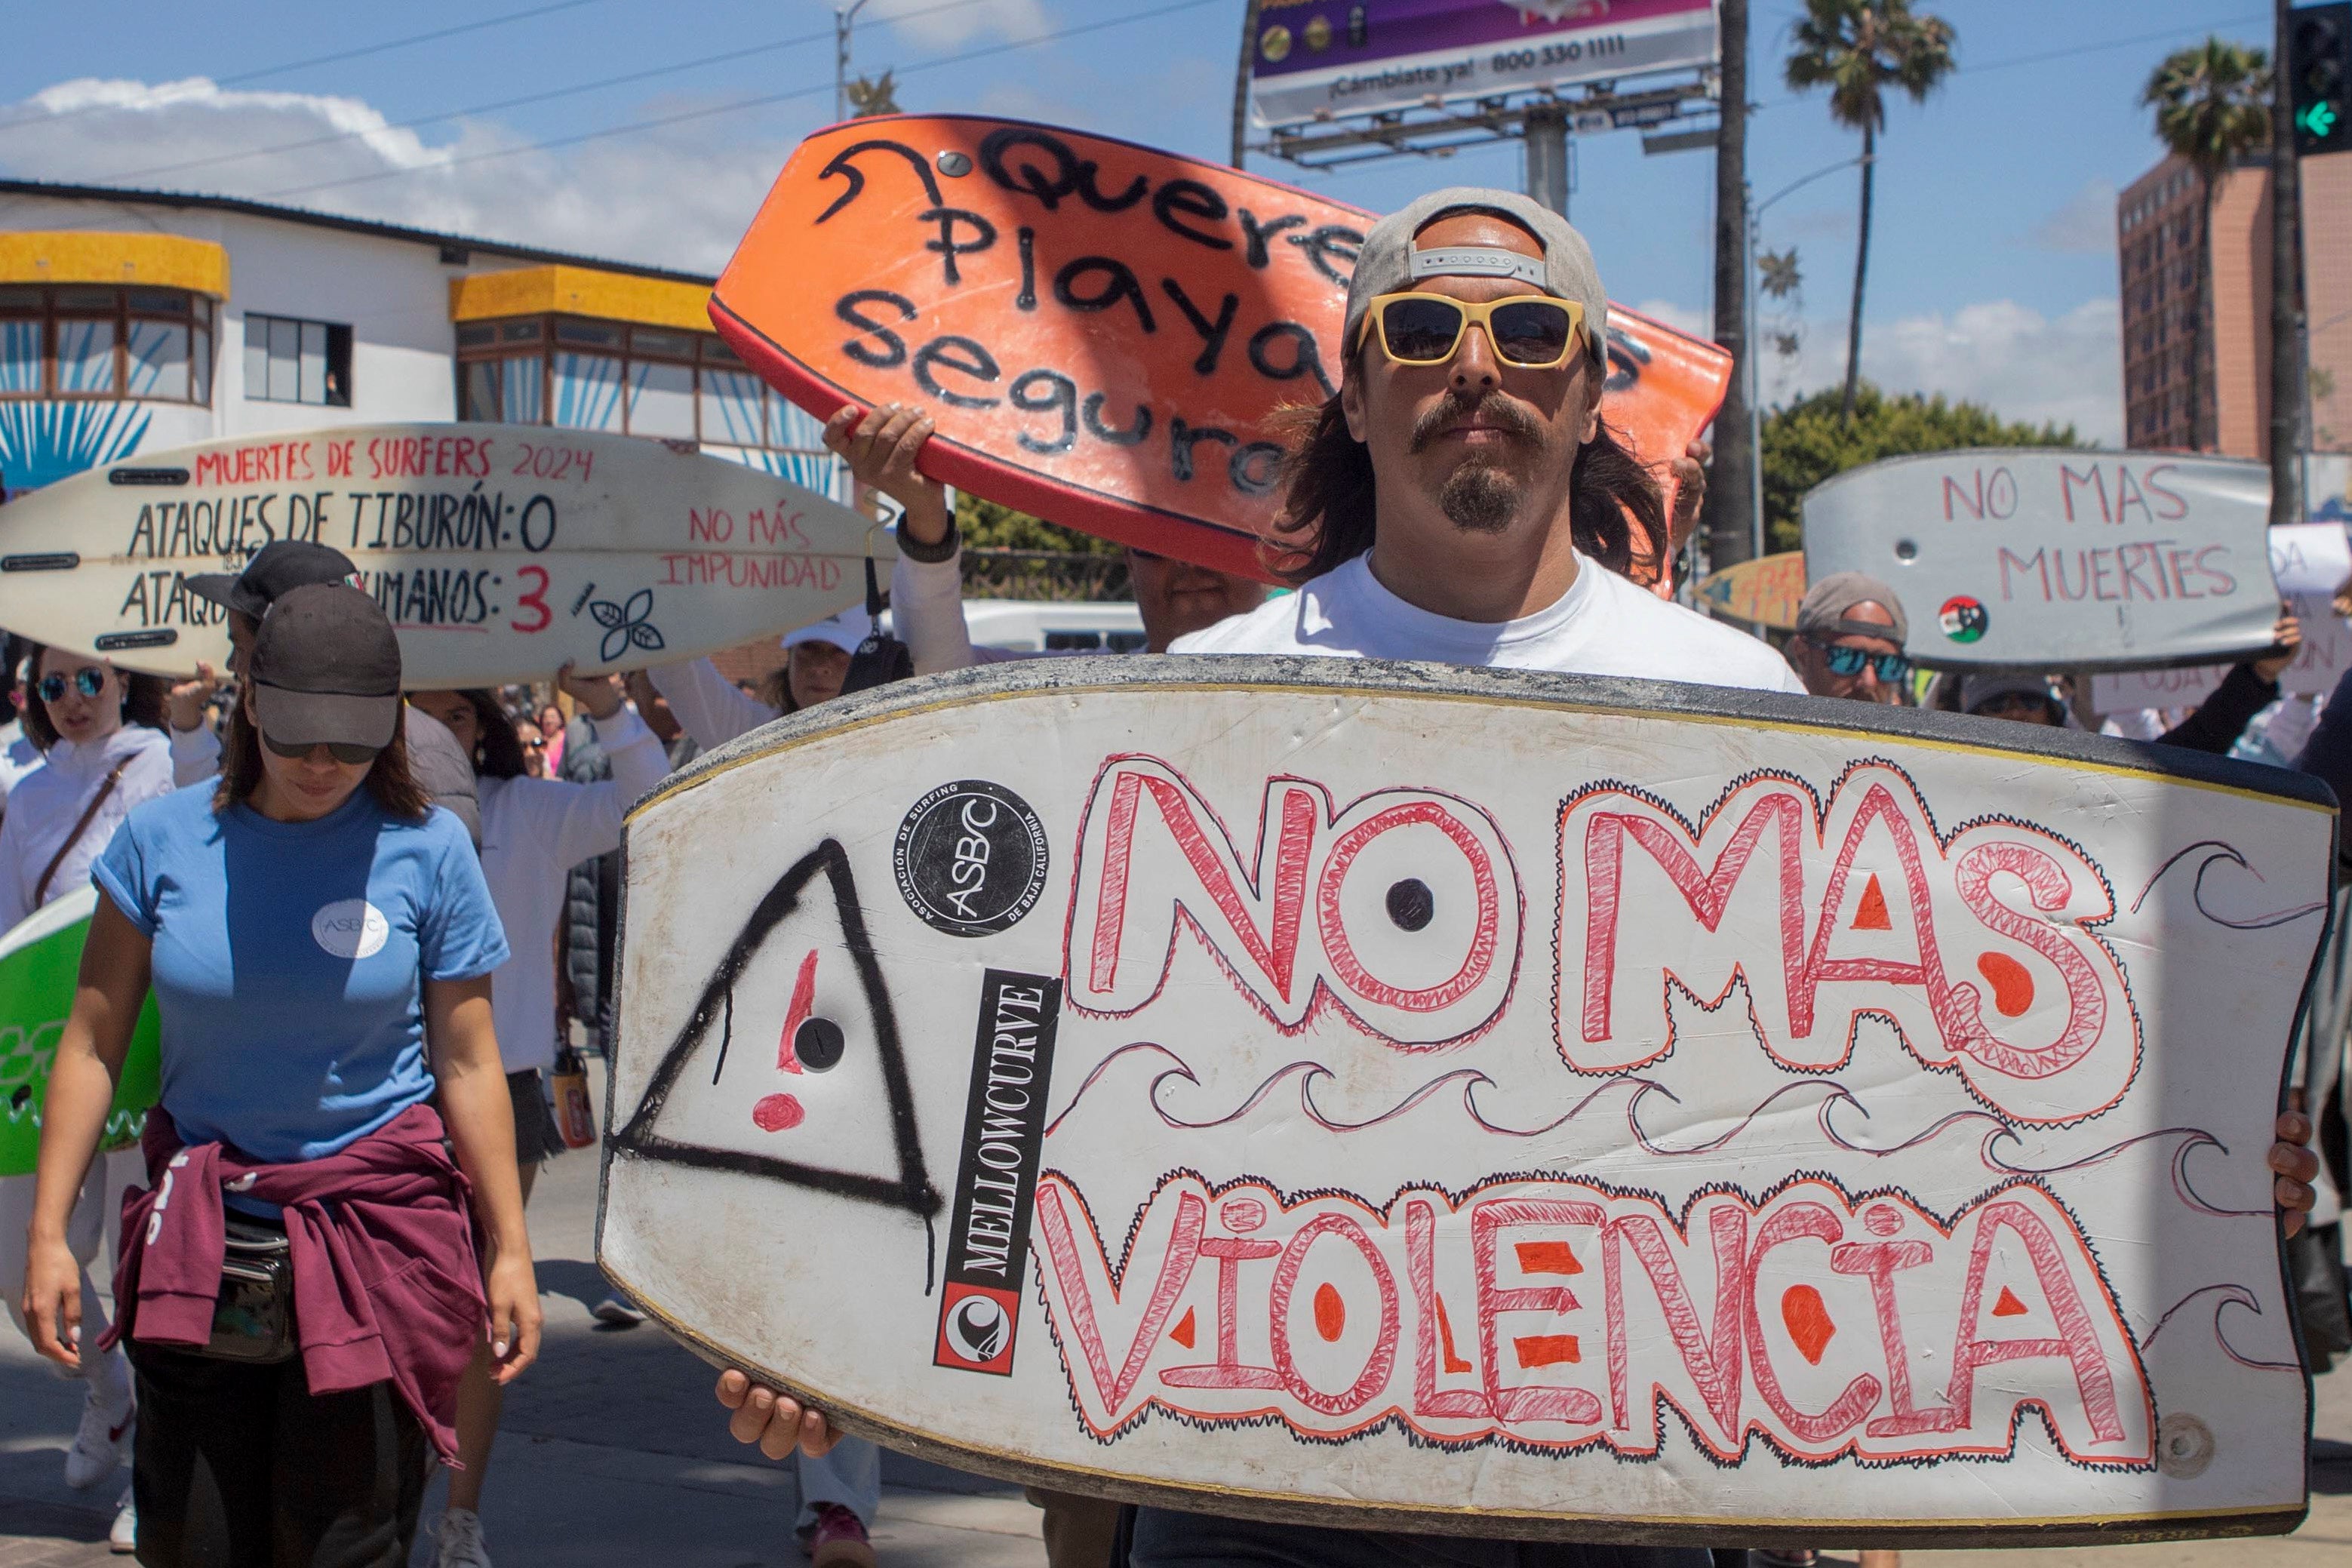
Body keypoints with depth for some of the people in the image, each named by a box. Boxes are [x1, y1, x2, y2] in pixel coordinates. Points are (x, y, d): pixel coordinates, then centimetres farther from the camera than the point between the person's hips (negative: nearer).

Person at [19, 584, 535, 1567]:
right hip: (199, 1244, 2)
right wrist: (48, 1234, 0)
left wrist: (508, 1249, 0)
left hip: (376, 1233, -2)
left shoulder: (425, 850, -3)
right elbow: (93, 1044, 4)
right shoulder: (163, 840, 1)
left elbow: (468, 1064, 0)